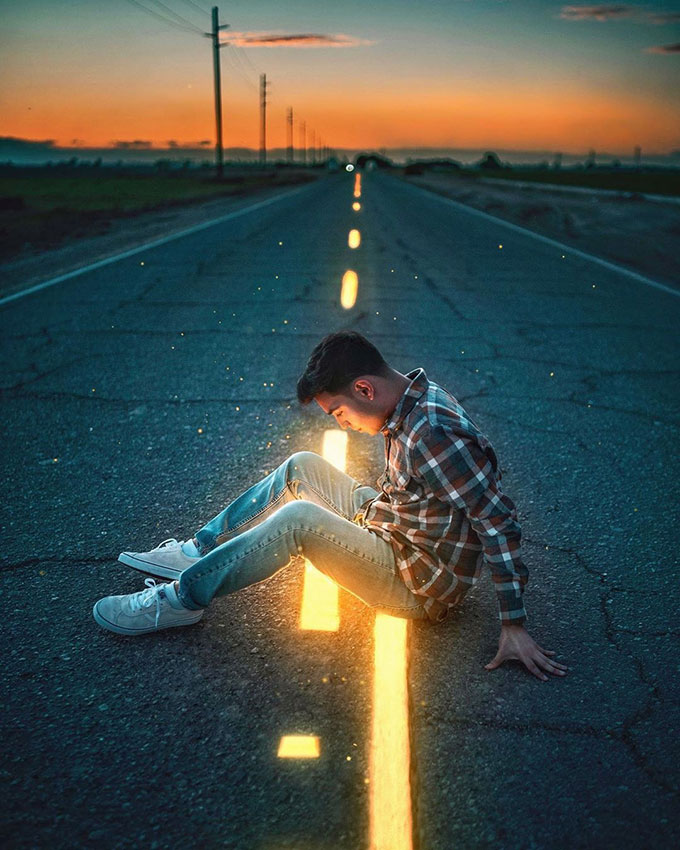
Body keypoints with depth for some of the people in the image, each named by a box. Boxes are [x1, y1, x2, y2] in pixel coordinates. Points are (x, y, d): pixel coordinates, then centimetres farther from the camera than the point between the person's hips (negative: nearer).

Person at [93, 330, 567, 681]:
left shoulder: (432, 433, -29)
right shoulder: (411, 397, -1)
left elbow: (500, 521, -28)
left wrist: (514, 627, -26)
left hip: (420, 586, -9)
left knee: (297, 518, -27)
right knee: (301, 468, 8)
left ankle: (183, 599, -10)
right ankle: (199, 552, 14)